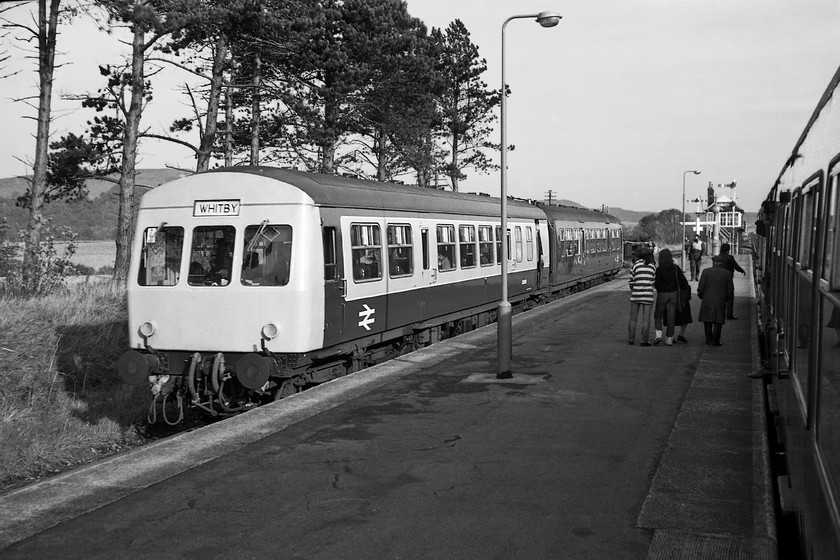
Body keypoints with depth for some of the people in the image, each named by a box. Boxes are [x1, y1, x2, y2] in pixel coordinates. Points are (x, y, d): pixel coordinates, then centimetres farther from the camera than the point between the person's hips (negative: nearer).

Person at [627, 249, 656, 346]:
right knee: (646, 319, 3)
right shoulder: (653, 267, 3)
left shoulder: (635, 266, -1)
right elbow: (654, 282, 4)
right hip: (648, 295, 0)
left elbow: (631, 282, 1)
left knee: (633, 318, 10)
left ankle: (631, 339, 14)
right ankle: (644, 340, 0)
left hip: (635, 295, 0)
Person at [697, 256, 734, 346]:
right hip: (720, 301, 0)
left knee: (707, 320, 13)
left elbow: (701, 288, -5)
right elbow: (730, 289, 1)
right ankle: (715, 341, 2)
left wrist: (702, 297, 11)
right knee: (718, 321, 6)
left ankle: (709, 339, 13)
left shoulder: (706, 272, -4)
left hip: (707, 300, 0)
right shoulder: (727, 273, -1)